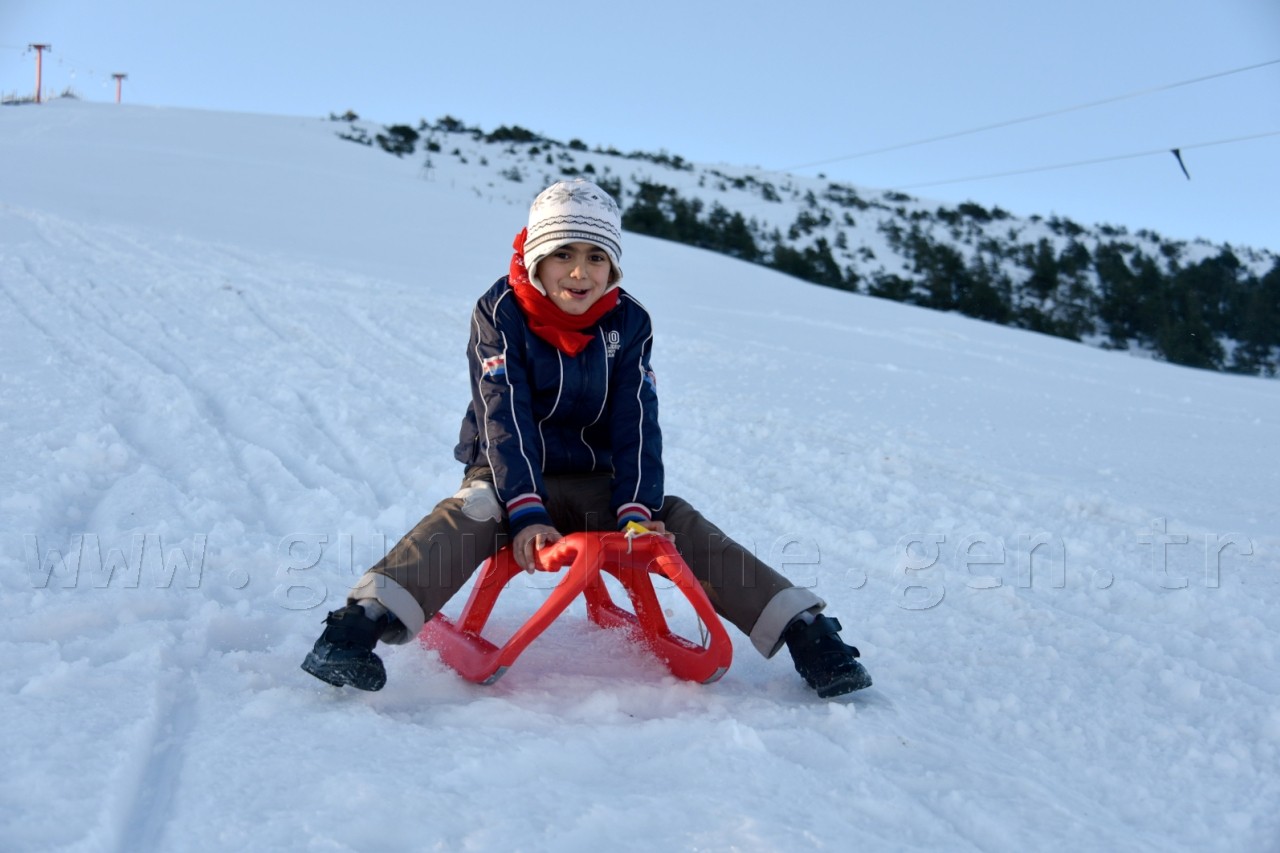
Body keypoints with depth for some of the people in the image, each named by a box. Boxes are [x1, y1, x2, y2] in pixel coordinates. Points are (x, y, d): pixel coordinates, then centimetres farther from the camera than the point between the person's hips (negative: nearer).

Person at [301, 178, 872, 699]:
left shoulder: (628, 322, -1)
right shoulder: (500, 312, -10)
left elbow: (636, 422, -8)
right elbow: (504, 416, -20)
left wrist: (638, 509, -23)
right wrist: (525, 512, -31)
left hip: (598, 483, 3)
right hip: (510, 474, -3)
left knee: (676, 523, -20)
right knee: (471, 513, -35)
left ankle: (803, 631, -25)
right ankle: (364, 622, -54)